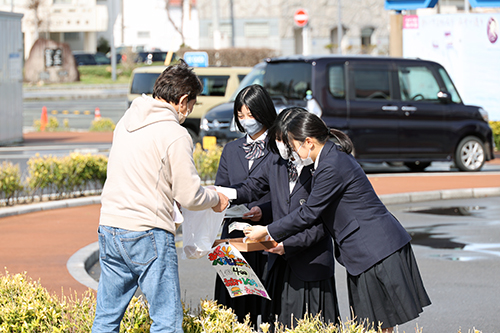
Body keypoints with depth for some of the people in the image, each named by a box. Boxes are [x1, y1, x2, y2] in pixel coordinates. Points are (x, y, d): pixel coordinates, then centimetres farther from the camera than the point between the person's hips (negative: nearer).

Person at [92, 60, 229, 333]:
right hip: (148, 235, -7)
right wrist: (215, 199, 10)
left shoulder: (126, 122, 11)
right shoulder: (175, 135, -11)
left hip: (109, 228, 7)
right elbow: (189, 196, -10)